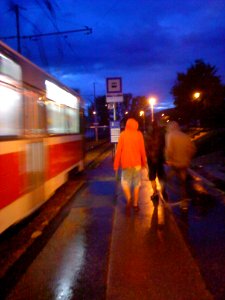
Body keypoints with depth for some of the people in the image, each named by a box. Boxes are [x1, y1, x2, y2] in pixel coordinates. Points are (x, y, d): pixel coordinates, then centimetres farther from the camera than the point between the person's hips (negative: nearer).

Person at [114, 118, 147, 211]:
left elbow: (119, 150, -4)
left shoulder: (122, 134, -2)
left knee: (125, 182, 13)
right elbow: (142, 150, 0)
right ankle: (135, 204, 13)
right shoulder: (139, 134, -1)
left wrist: (116, 164, 1)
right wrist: (144, 162, 11)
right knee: (136, 184, 11)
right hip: (136, 163, 1)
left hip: (126, 163, 0)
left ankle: (128, 198, -10)